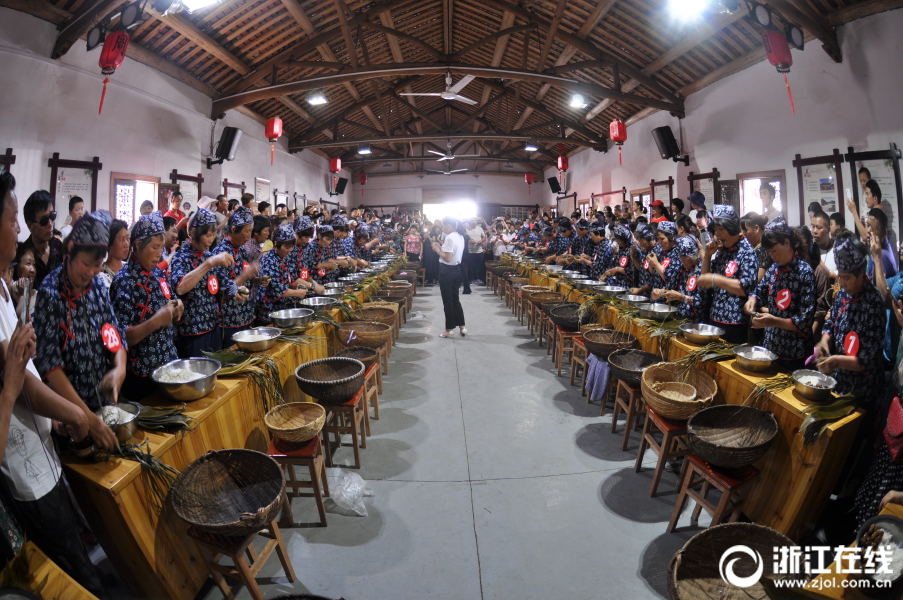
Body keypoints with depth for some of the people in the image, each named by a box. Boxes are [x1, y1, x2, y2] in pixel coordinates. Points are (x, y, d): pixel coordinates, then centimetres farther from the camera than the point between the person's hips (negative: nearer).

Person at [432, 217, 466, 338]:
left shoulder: (449, 238, -19)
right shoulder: (460, 237, 10)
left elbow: (448, 258, -24)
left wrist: (437, 250, -11)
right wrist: (441, 248, 8)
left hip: (447, 270, -9)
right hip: (456, 269, 9)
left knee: (447, 301, 2)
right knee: (455, 299, 16)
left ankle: (449, 329, 11)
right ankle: (462, 326, 18)